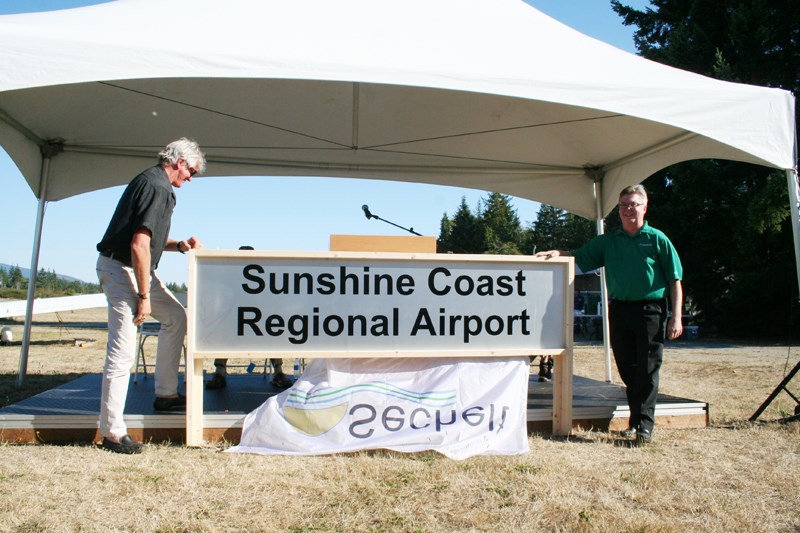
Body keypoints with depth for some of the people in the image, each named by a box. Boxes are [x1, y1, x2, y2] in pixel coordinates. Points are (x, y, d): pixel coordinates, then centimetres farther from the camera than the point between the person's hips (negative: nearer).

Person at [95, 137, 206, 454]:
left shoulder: (153, 182, 14)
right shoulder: (158, 187, -18)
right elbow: (139, 244, -25)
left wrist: (178, 245, 10)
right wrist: (144, 296, -23)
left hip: (134, 269, 11)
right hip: (121, 270, -11)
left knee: (176, 316, 17)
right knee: (122, 351, -9)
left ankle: (165, 395, 22)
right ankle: (113, 433, -1)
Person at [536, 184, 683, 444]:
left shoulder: (657, 239, 2)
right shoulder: (608, 241, 13)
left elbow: (675, 280, 1)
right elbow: (579, 256, 15)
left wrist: (676, 317, -5)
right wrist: (557, 253, -6)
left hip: (650, 309, -3)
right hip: (619, 309, 4)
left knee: (647, 370, -3)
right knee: (627, 369, 8)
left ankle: (645, 425, 1)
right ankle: (635, 421, 19)